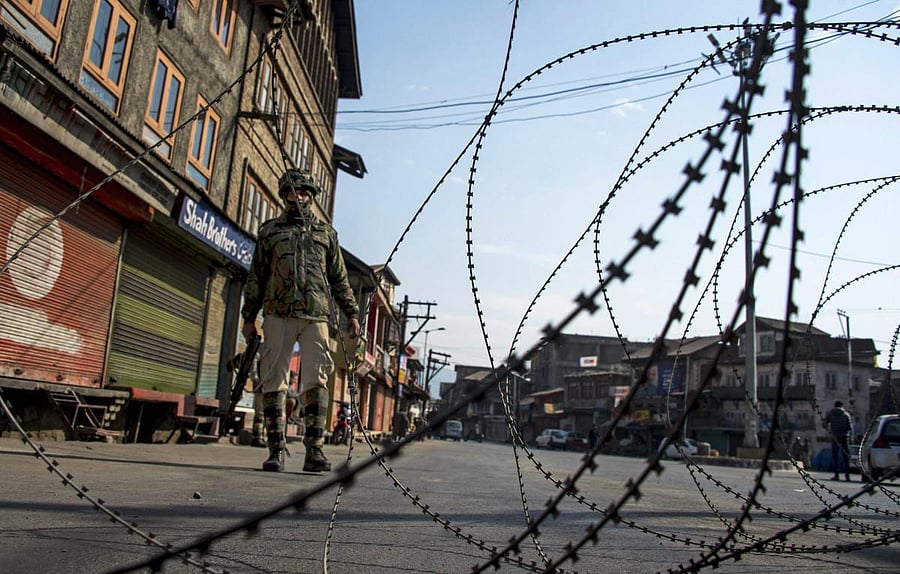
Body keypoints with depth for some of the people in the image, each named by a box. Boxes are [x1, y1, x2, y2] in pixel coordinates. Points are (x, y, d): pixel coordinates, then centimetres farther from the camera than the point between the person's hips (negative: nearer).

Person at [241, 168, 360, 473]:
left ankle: (314, 450, -7)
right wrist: (248, 318, 9)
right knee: (274, 381, -2)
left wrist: (351, 314, 10)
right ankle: (276, 450, 4)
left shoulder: (326, 232, 18)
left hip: (315, 316, 0)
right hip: (278, 315, 0)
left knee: (316, 381, -8)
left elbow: (340, 279, 18)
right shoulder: (269, 230, 16)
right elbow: (255, 278, 15)